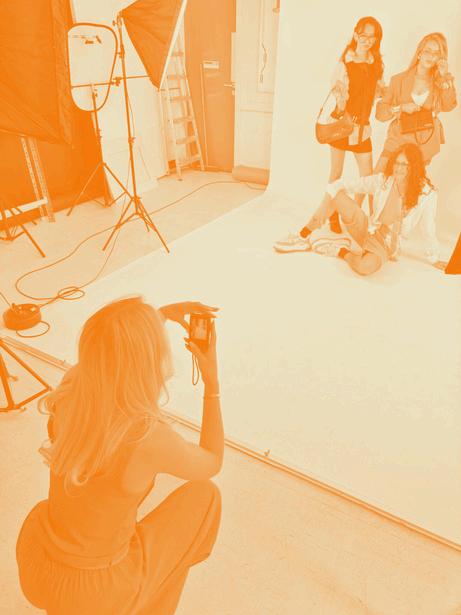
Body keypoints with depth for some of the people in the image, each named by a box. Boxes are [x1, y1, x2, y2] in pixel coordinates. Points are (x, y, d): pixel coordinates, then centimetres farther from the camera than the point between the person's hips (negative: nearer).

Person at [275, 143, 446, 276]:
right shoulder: (382, 180, -3)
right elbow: (345, 184, -7)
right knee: (337, 195, -20)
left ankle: (342, 251, -9)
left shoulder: (427, 194, -10)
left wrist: (434, 259, 7)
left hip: (386, 245, -3)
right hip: (366, 229, 3)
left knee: (366, 266, -42)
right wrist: (324, 207, -21)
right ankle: (303, 237, -10)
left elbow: (428, 229, -2)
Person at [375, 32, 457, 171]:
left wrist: (445, 77, -15)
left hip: (425, 143, 2)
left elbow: (449, 106, -11)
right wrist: (401, 108, -18)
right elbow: (380, 112, -3)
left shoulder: (441, 82, 6)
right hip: (399, 139, -2)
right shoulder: (399, 80, 1)